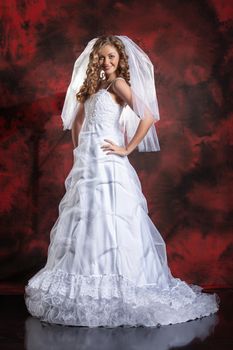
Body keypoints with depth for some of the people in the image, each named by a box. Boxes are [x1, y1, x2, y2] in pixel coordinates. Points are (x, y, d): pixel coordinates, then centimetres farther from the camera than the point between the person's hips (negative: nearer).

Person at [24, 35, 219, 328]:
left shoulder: (119, 83, -4)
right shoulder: (94, 86, 19)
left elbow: (148, 117, -15)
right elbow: (76, 122, 29)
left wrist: (127, 149, -11)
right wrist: (79, 150, 16)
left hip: (108, 166, -8)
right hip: (87, 164, 8)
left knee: (108, 223, -9)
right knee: (86, 222, 9)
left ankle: (117, 286, -3)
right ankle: (87, 286, 17)